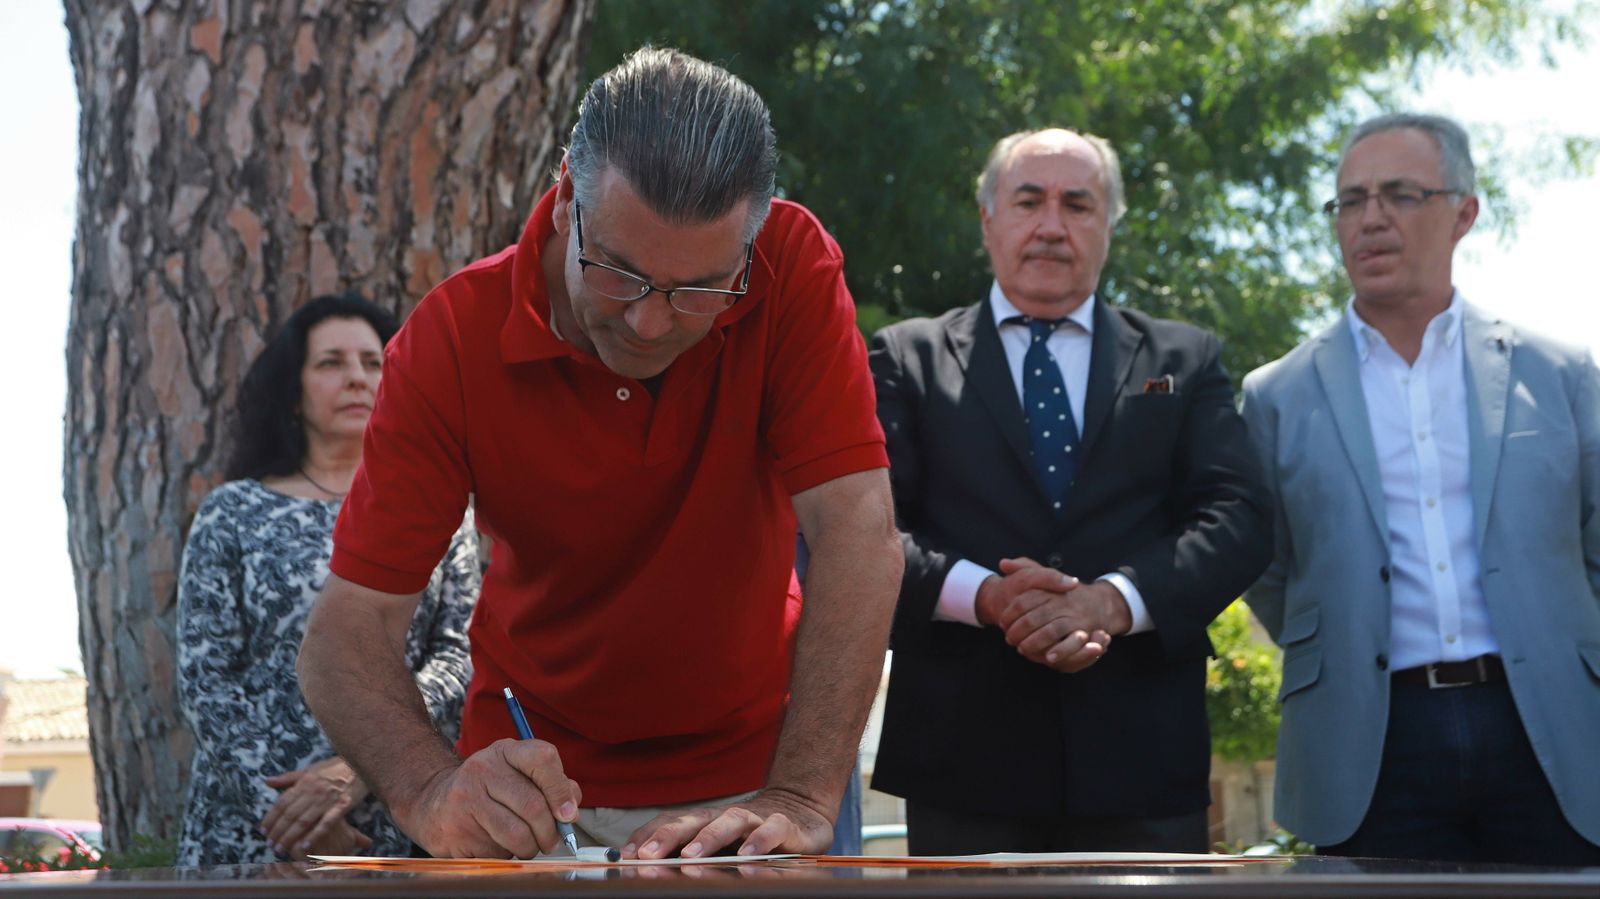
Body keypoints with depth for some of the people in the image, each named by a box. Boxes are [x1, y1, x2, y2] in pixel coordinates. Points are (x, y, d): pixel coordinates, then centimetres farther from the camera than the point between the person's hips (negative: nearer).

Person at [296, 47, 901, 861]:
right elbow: (346, 629, -22)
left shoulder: (791, 267, -20)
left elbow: (858, 533, -26)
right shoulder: (452, 338, -20)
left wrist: (803, 797, -37)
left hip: (746, 775, 0)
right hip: (536, 781, 0)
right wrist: (431, 791, -41)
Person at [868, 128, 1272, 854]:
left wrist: (1115, 600, -14)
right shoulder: (908, 357, 11)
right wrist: (984, 596, -17)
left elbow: (1237, 519, 3)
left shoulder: (1184, 360, 14)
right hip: (965, 754, -1)